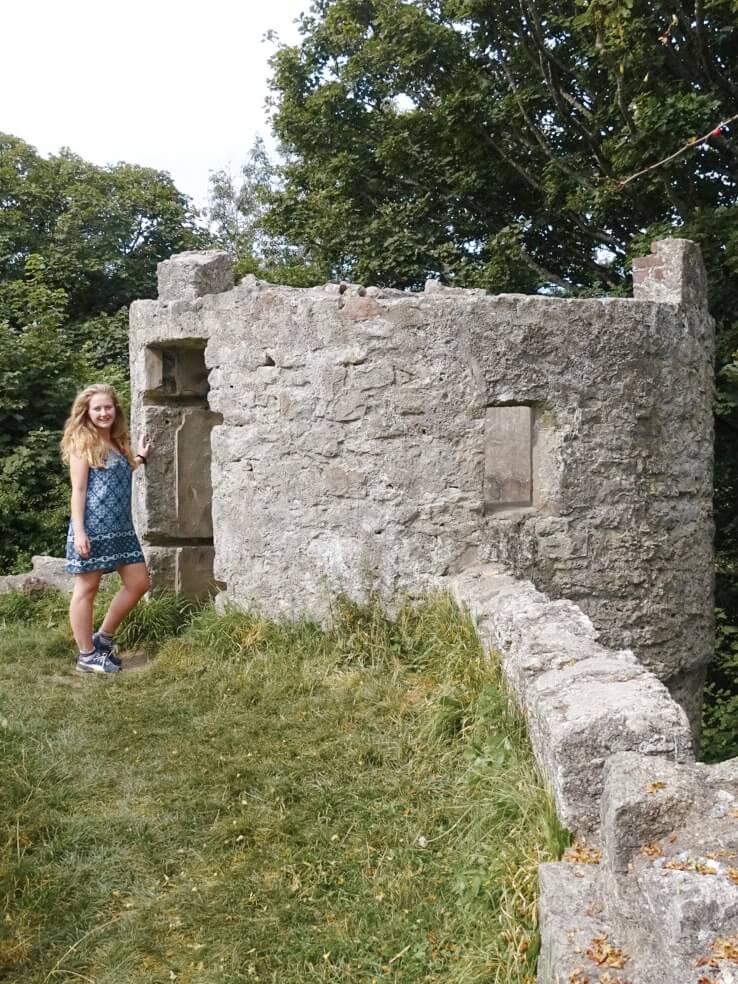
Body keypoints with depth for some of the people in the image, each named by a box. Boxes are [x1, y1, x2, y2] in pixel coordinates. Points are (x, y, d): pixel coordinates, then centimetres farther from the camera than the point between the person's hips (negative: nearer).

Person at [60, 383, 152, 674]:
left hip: (121, 527, 8)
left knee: (139, 583, 9)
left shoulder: (118, 443, 15)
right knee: (86, 588, 2)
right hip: (92, 527, -8)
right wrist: (78, 531, -15)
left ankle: (103, 638, 23)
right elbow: (78, 489, -10)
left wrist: (139, 458, 17)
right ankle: (86, 656, 11)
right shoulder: (82, 443, -5)